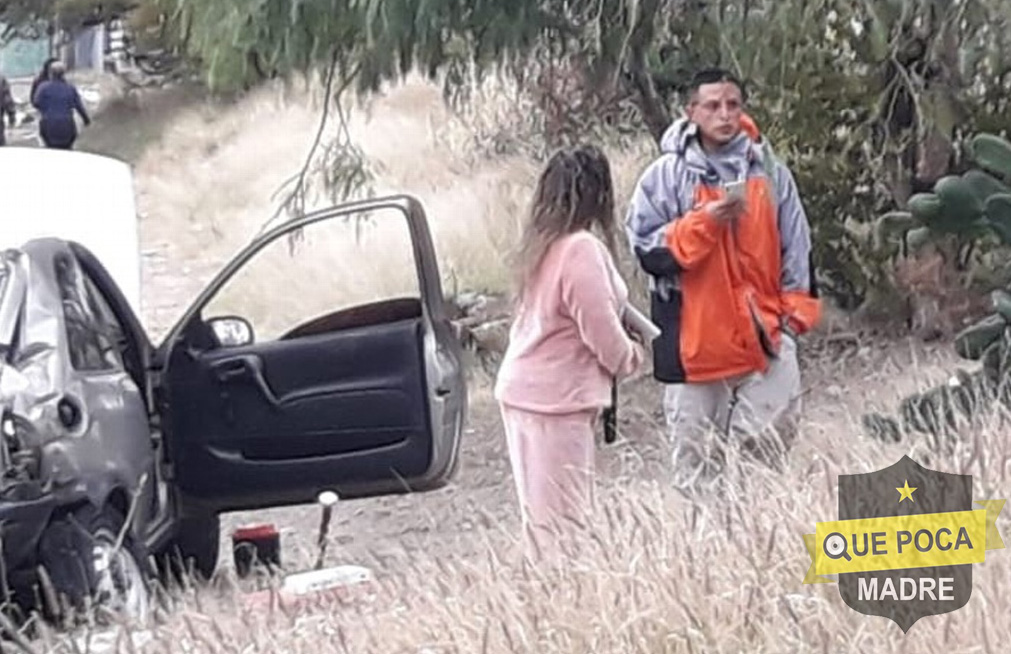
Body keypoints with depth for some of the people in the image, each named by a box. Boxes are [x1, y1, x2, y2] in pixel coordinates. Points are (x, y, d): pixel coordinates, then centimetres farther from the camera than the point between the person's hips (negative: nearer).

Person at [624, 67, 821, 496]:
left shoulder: (769, 171, 5)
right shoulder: (665, 176, -3)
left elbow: (796, 248, 10)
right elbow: (650, 251, -9)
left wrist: (795, 312, 2)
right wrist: (705, 221, -19)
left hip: (763, 334, 2)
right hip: (695, 338, -2)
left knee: (768, 444, -2)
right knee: (696, 457, 5)